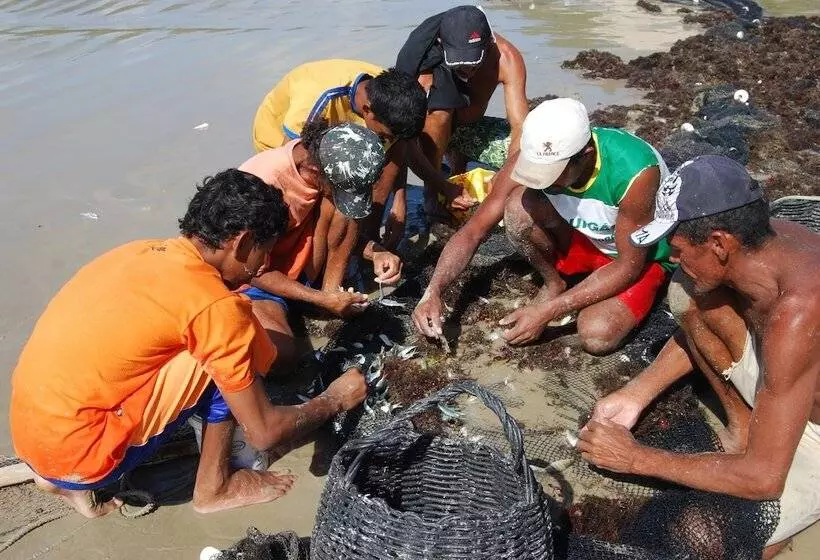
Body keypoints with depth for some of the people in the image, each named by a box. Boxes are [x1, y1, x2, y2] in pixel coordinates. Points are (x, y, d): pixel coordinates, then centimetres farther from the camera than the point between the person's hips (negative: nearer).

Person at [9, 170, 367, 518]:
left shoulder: (142, 252, 4)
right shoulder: (215, 305, -19)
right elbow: (263, 433, -12)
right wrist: (335, 400, 4)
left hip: (28, 433, 8)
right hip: (77, 454, -8)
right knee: (222, 366, -8)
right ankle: (214, 487, 10)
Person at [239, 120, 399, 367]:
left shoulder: (332, 166, -15)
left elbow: (346, 227, 1)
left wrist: (375, 252, -20)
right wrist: (322, 300, -25)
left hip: (304, 269, 5)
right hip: (256, 278, -4)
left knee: (341, 208, -23)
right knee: (280, 353, -32)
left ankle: (332, 291, -11)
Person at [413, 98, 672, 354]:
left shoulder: (634, 171, -35)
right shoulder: (535, 158, -24)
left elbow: (629, 265, -26)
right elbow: (473, 231, -19)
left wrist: (547, 312, -30)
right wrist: (433, 292, -33)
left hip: (640, 256, -4)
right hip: (584, 238, 4)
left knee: (596, 336, -31)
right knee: (518, 207, -27)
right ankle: (554, 283, -2)